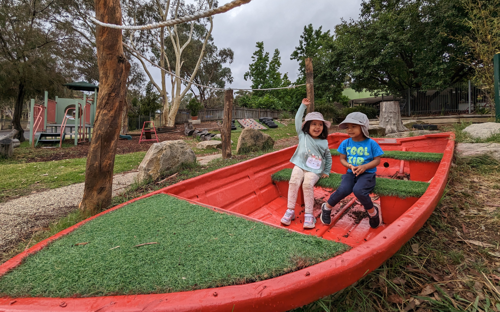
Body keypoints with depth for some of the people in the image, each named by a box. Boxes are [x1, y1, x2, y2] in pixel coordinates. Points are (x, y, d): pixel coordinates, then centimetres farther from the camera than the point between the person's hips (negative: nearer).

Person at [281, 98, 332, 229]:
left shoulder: (324, 143, 10)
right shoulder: (302, 136, 10)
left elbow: (328, 157, 20)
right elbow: (298, 120, 8)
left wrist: (326, 172, 14)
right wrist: (303, 106, 13)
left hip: (314, 170, -1)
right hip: (300, 165, 1)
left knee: (308, 184, -28)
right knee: (294, 181, -25)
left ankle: (309, 215, -20)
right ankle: (290, 211, -17)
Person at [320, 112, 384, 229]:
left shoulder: (371, 143, -3)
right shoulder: (345, 143, 4)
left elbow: (377, 160, 0)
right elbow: (342, 159, 9)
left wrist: (364, 167, -17)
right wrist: (350, 166, -12)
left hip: (367, 174, -2)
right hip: (351, 173, 2)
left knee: (358, 190, -32)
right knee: (343, 189, -27)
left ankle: (373, 211, -3)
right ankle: (327, 207, -1)